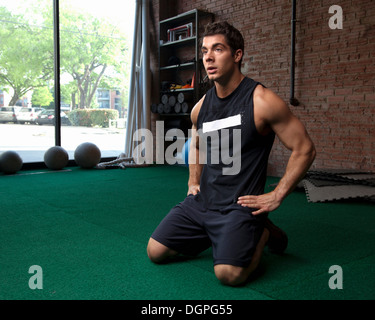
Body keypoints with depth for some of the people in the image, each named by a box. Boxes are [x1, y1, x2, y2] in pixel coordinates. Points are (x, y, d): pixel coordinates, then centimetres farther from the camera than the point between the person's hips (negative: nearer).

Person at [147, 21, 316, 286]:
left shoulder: (261, 101, -13)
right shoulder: (201, 107, 6)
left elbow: (304, 149, -9)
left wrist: (276, 197, -11)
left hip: (239, 205, -6)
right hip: (201, 201, 6)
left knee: (229, 273, -25)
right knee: (155, 252, 2)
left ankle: (263, 234, 7)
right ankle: (212, 235, 24)